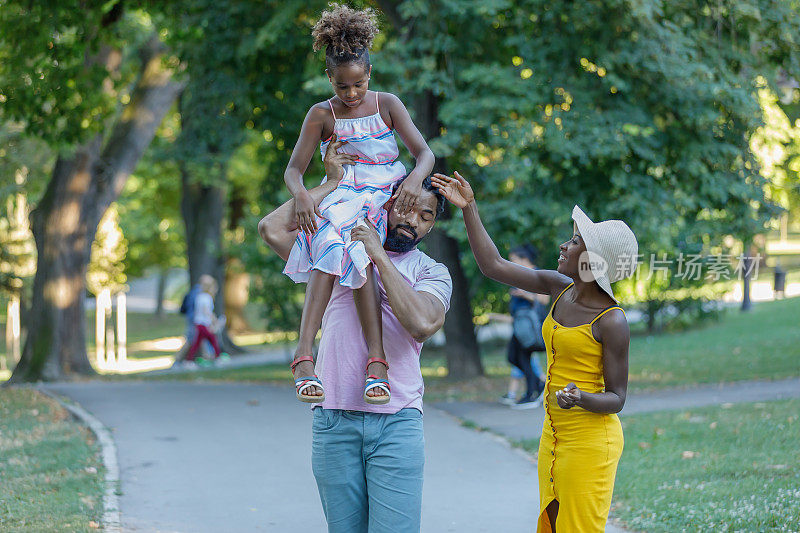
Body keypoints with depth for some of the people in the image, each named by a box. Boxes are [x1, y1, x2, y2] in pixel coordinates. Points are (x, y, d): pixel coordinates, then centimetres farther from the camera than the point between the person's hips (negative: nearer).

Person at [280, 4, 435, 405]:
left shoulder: (386, 105, 7)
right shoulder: (322, 115, 7)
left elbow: (425, 153, 2)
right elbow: (293, 169, 3)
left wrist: (415, 178, -22)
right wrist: (300, 194, -21)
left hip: (383, 201, 0)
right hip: (340, 202, 0)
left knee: (353, 250, -33)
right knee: (339, 248, -36)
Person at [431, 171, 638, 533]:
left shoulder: (612, 322, -16)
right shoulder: (560, 288, 4)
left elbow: (616, 398, -12)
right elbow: (493, 266, 9)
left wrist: (582, 399, -32)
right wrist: (468, 207, 6)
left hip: (590, 442, -8)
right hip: (554, 436, 8)